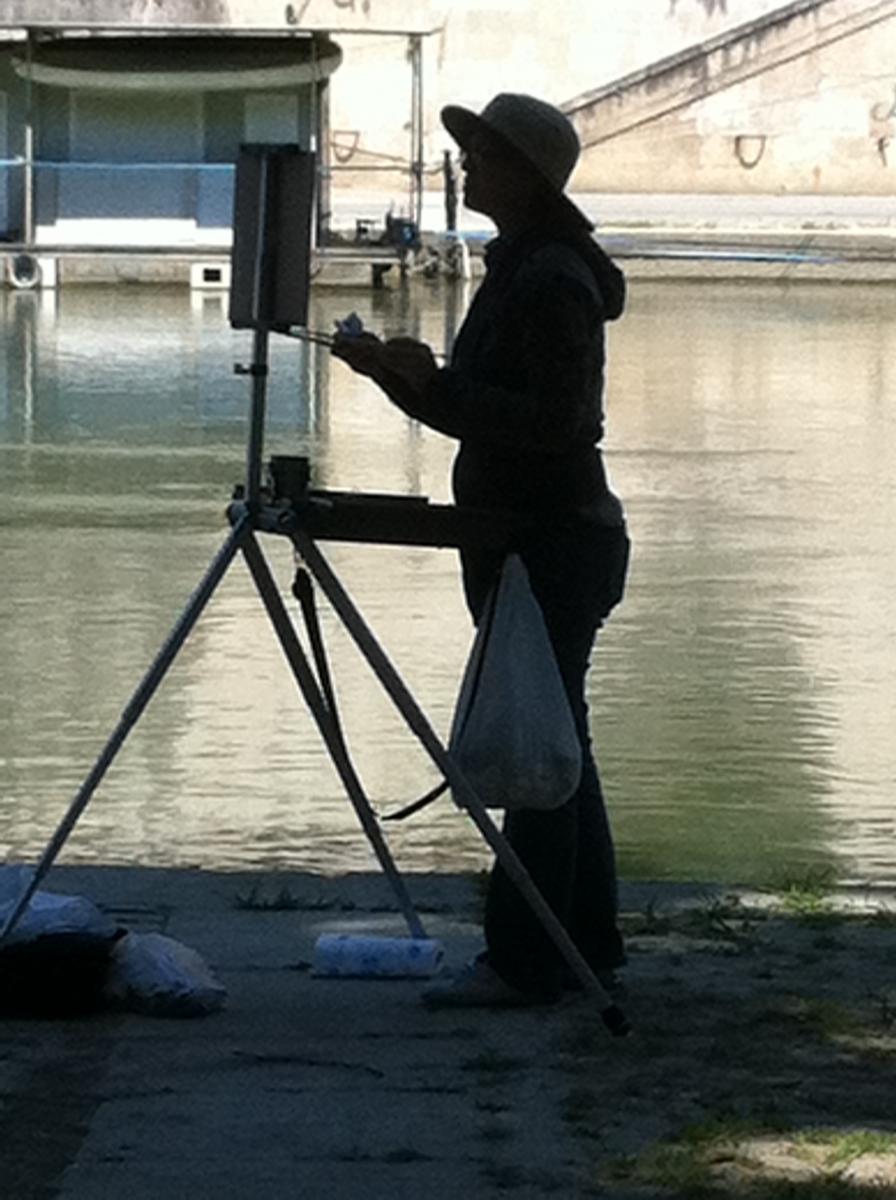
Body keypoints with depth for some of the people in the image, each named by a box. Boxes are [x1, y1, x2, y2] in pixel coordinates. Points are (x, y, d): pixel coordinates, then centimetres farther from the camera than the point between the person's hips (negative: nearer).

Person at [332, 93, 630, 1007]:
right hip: (527, 540, 11)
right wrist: (395, 374, 7)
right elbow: (476, 414, 20)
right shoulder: (515, 269, 15)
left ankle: (522, 962, -5)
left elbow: (552, 422, -23)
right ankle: (586, 947, 20)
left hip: (553, 544, -11)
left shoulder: (552, 281, -16)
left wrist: (433, 383, -25)